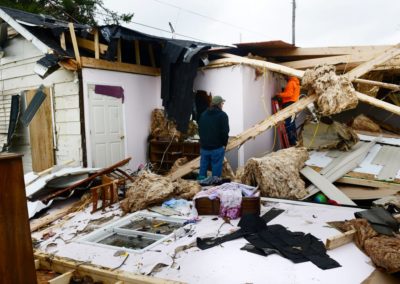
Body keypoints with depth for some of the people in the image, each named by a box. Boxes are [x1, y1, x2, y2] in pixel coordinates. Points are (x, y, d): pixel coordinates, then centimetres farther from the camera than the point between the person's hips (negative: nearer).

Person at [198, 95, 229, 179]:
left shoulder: (203, 114, 10)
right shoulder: (222, 115, -9)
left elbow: (200, 129, 14)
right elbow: (225, 131, -13)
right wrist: (224, 144, -1)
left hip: (204, 147, 6)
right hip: (217, 148, -5)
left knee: (203, 167, 13)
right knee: (216, 168, 0)